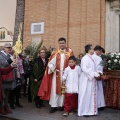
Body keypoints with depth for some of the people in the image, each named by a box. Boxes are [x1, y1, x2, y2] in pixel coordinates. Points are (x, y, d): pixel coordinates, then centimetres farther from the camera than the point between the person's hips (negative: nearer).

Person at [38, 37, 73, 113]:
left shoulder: (70, 52, 4)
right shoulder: (55, 53, 4)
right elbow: (51, 62, 1)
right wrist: (51, 68, -20)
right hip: (56, 73, 0)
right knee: (55, 89, -2)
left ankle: (62, 105, 17)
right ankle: (54, 106, 3)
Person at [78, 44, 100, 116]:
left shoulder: (90, 58, 12)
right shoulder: (85, 58, -16)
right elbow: (84, 69, -23)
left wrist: (97, 73, 4)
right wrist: (94, 74, -19)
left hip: (91, 79, 9)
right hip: (86, 80, -9)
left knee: (91, 95, 13)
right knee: (86, 95, 0)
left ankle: (90, 110, 23)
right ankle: (84, 111, 11)